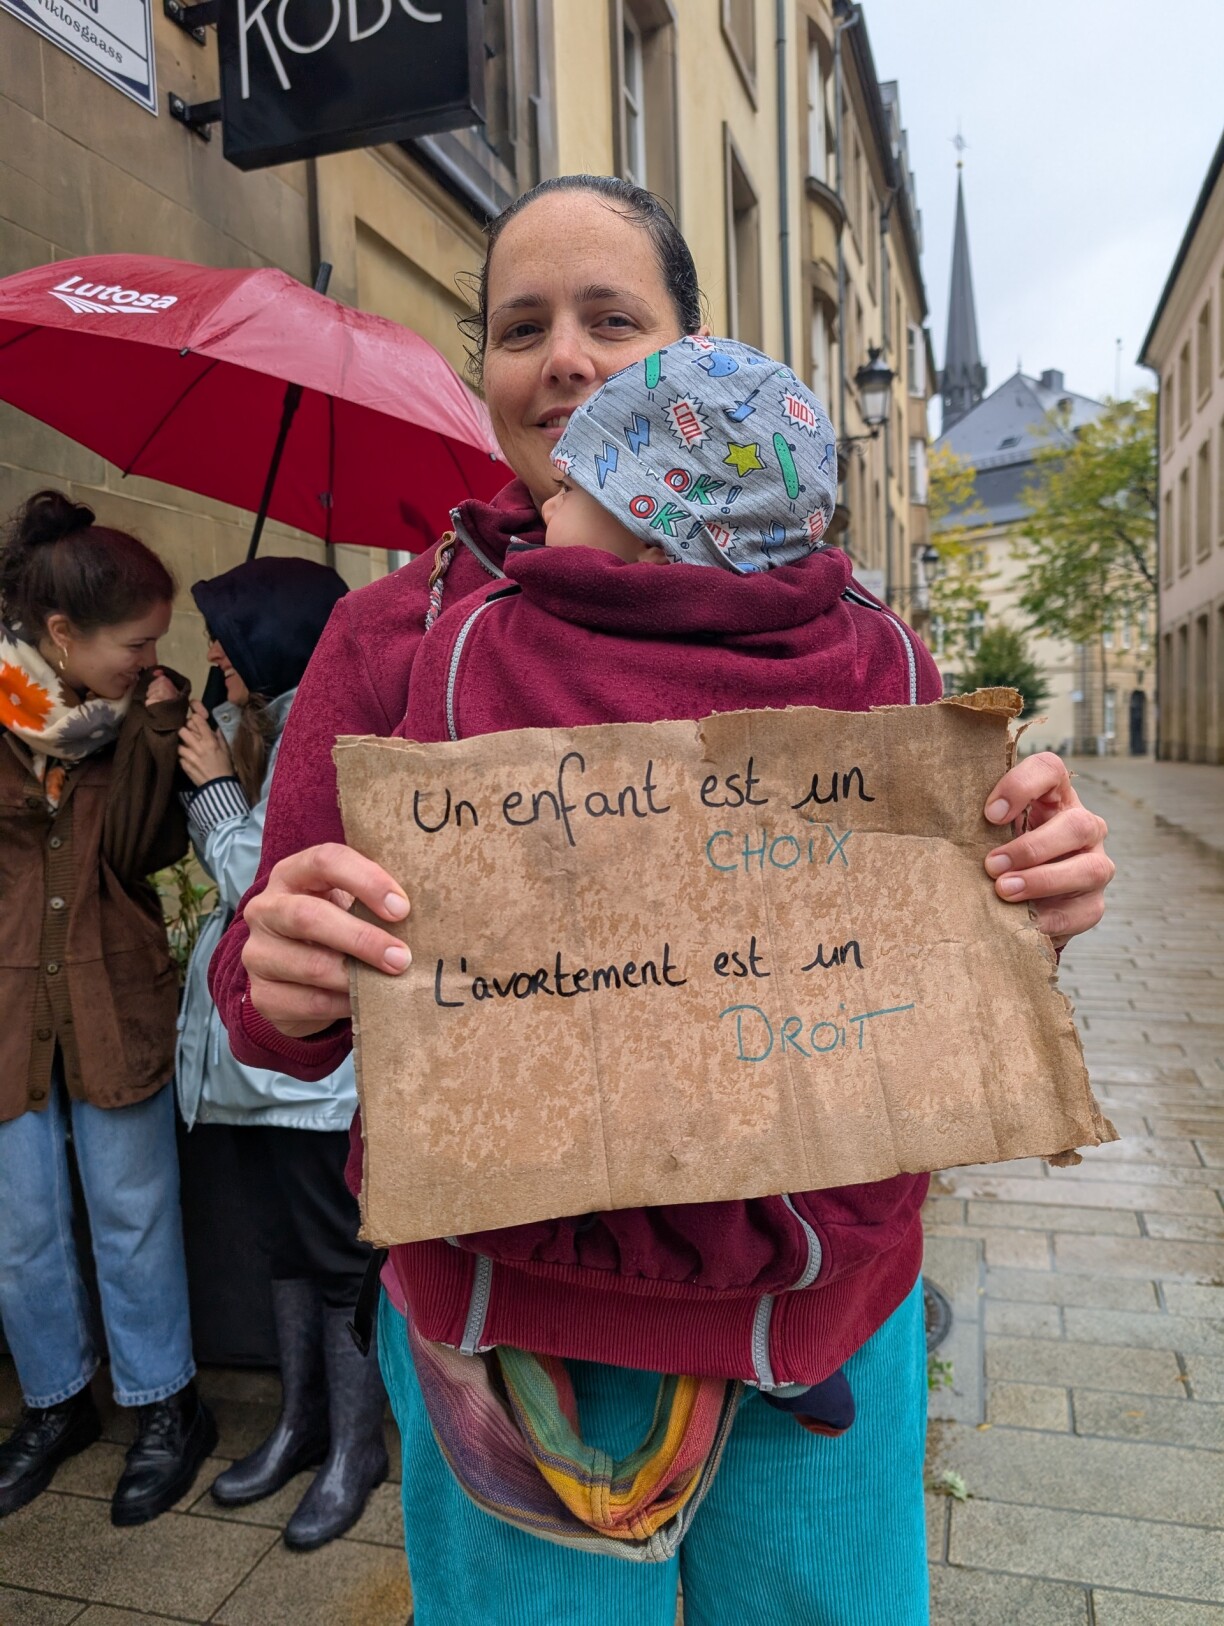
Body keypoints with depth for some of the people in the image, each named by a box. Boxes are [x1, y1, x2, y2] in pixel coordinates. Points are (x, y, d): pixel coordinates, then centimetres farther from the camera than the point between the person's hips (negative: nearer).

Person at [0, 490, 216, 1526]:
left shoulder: (133, 712, -4)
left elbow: (148, 848, -15)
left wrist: (154, 729, -20)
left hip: (114, 1001, 0)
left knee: (133, 1217, 12)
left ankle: (164, 1403, 32)